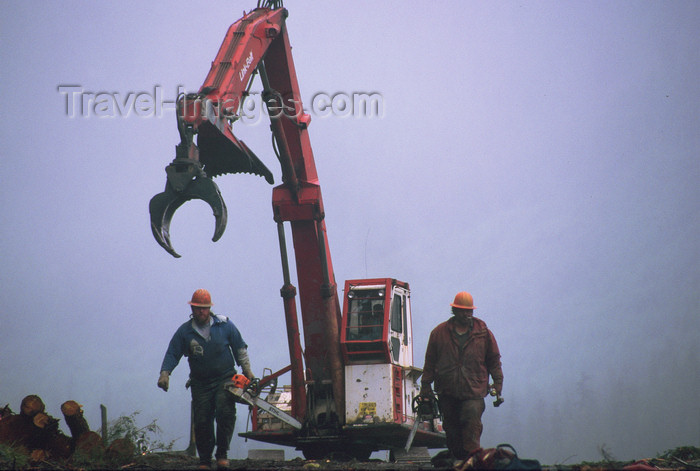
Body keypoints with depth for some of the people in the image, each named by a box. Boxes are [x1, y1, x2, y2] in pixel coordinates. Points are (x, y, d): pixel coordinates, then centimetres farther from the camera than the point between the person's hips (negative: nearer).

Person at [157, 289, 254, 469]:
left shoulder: (225, 325, 2)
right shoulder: (184, 331, 3)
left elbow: (240, 348, 11)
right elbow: (172, 354, 3)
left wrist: (247, 370, 5)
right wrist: (165, 373, -12)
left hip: (225, 379, -1)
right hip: (200, 384, 1)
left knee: (225, 412, -22)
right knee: (202, 421, -4)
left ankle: (222, 453, -12)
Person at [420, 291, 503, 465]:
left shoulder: (483, 333, 6)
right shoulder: (439, 333, 5)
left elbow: (494, 360, 13)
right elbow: (430, 362, 11)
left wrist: (498, 384, 6)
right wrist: (426, 387, 10)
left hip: (474, 390, -2)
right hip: (447, 392, 2)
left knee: (472, 422, -17)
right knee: (451, 426, 5)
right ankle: (458, 458, 17)